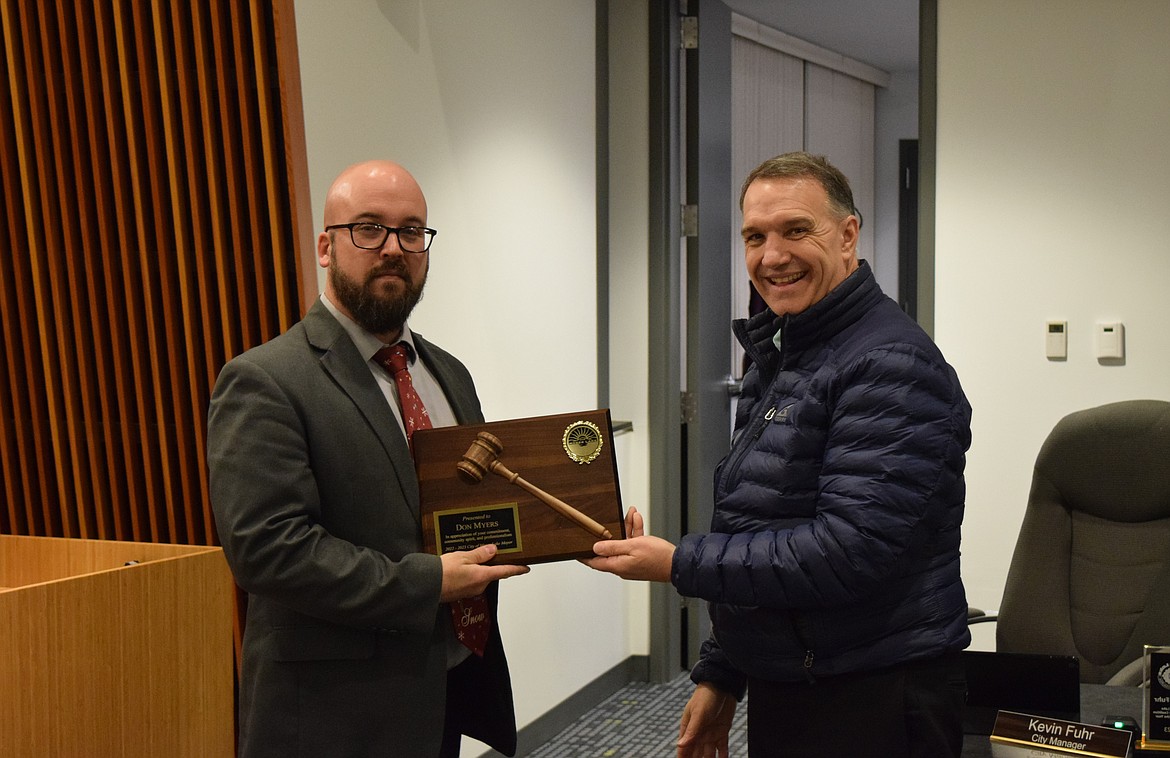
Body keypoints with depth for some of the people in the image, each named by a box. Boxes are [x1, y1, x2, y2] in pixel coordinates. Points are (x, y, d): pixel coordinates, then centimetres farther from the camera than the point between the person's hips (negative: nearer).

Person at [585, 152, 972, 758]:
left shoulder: (890, 366, -19)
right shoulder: (778, 357, 11)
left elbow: (851, 551, -27)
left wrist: (678, 564, -20)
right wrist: (719, 674, 15)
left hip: (871, 707, -8)